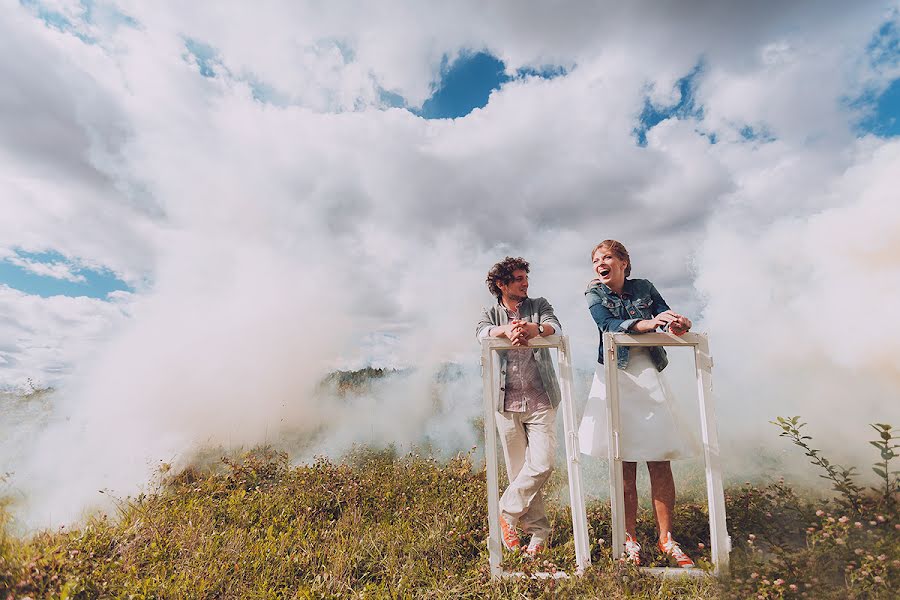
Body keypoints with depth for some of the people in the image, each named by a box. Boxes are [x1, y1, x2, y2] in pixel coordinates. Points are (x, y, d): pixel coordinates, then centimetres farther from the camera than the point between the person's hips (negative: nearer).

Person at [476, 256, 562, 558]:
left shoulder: (539, 305, 10)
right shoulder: (490, 314, 10)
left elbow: (554, 326, -10)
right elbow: (482, 333, -12)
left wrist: (532, 329, -33)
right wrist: (508, 330, -33)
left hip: (540, 400, 0)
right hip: (506, 402, 0)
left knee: (541, 464, -11)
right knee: (518, 471, 5)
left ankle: (506, 512, 11)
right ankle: (538, 534, 21)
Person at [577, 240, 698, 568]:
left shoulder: (644, 288, 10)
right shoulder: (595, 294, 3)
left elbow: (668, 317, 1)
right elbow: (610, 325, -14)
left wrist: (679, 323, -23)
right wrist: (649, 323, -28)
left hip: (649, 376, 2)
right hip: (615, 378, -1)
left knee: (660, 461, 1)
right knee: (624, 465, 3)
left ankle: (665, 538, 16)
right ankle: (629, 538, 18)